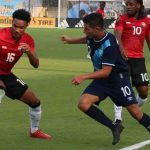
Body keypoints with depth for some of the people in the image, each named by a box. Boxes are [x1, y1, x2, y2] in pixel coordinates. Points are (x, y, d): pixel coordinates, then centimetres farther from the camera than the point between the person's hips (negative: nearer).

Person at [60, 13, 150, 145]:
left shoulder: (109, 44, -28)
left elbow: (106, 72, -30)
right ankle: (114, 127, -4)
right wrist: (70, 40, 24)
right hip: (101, 79, 7)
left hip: (118, 77, -7)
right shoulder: (92, 37, -6)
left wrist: (83, 77, -36)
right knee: (83, 104, -14)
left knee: (134, 110, -9)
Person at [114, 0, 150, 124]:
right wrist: (121, 48, -36)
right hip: (123, 58, -3)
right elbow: (117, 36, -16)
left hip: (139, 59, 3)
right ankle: (118, 117, 0)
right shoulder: (122, 19, 0)